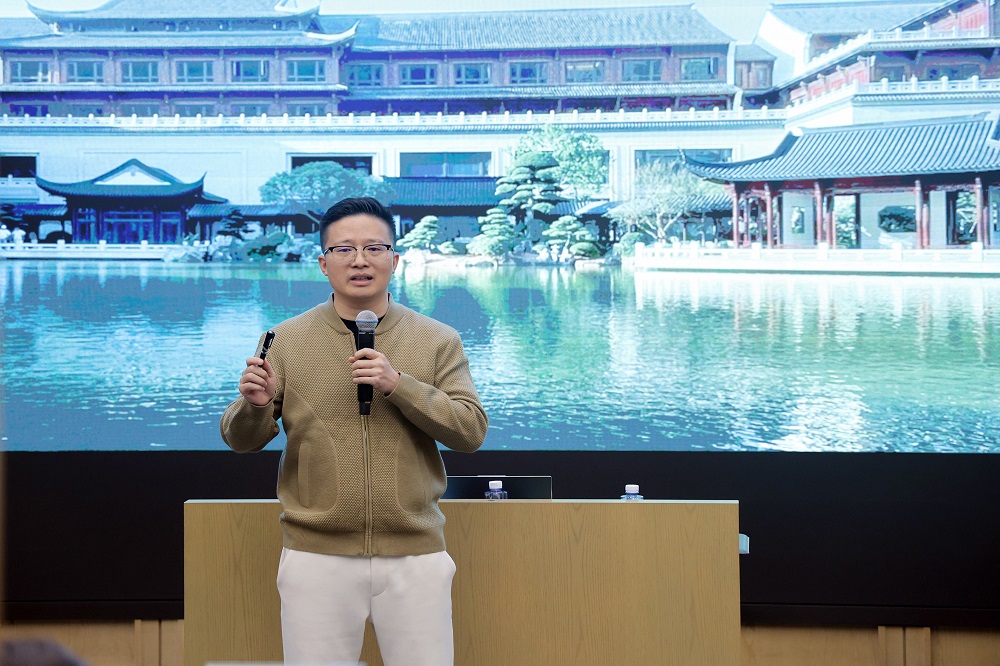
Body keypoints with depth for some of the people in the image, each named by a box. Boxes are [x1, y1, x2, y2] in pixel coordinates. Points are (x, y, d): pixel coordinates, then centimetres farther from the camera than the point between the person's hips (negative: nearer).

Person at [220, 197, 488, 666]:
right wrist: (255, 404, -18)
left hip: (415, 556, 0)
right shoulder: (287, 340, 3)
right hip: (316, 556, 0)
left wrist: (398, 385, -17)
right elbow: (241, 441, 5)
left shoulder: (438, 341, 3)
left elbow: (472, 430, -5)